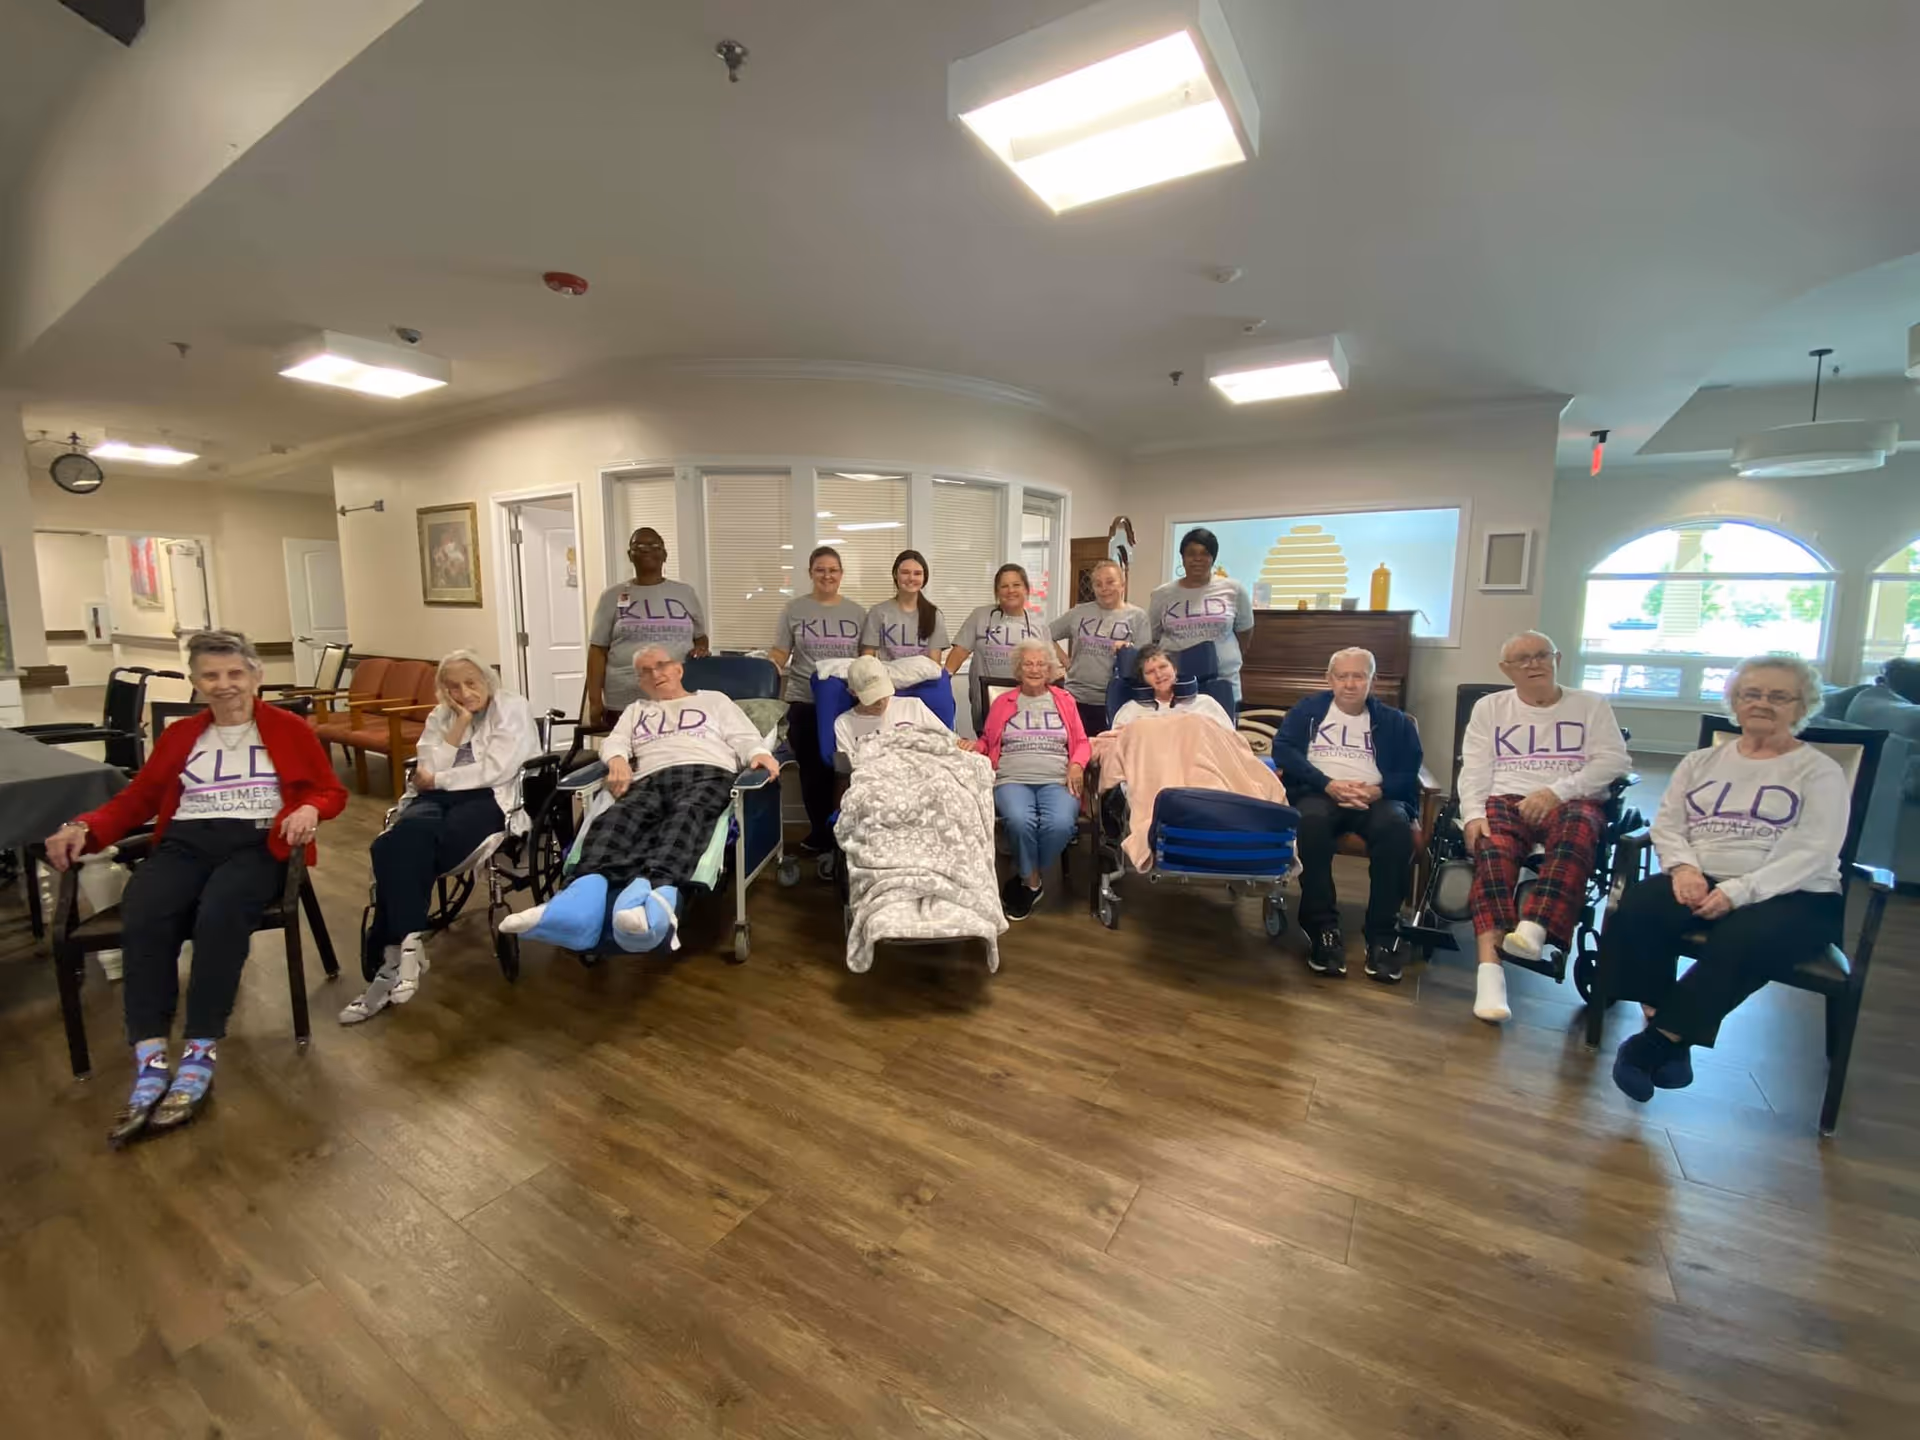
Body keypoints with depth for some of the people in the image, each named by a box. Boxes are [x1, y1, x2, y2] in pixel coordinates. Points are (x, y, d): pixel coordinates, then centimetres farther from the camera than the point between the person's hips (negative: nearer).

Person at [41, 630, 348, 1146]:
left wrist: (309, 809, -12)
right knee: (141, 917, -29)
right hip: (185, 842, 3)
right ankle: (150, 1066, -29)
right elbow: (136, 799, 17)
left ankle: (199, 1060, -28)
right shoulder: (179, 735, 23)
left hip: (258, 843, -3)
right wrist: (84, 828, -1)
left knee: (220, 911, -34)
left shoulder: (290, 729, 13)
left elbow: (332, 791, 9)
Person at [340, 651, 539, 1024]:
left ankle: (396, 951, -25)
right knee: (404, 838, -31)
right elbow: (427, 771, 4)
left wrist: (438, 779, -2)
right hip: (439, 797, 5)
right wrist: (459, 725, -1)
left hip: (491, 799, -5)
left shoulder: (513, 709, 2)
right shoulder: (440, 717, 20)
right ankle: (404, 945, -30)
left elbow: (494, 771, -10)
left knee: (402, 847, -29)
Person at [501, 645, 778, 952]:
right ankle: (586, 895, -60)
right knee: (617, 819, -33)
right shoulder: (636, 709, 40)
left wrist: (759, 753, -7)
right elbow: (614, 741, 22)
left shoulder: (714, 700, 31)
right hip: (651, 780, 3)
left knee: (687, 816, -40)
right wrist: (618, 759, -4)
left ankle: (656, 893, -68)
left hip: (705, 774, -3)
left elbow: (744, 738, 18)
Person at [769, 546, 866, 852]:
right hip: (805, 702, -1)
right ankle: (820, 829, 21)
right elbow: (779, 654, 1)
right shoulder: (793, 609, 5)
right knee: (813, 768, 5)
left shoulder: (856, 612, 10)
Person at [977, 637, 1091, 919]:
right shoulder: (1002, 702, 20)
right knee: (1020, 821, -36)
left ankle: (1023, 880, -7)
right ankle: (1033, 883, -9)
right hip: (1012, 779, 0)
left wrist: (1077, 764, -4)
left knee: (1060, 824, -33)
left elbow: (1081, 742, 17)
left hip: (1057, 780, 1)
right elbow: (986, 741, 19)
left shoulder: (1065, 700, 21)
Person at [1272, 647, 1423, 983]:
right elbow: (1283, 749, 0)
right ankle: (1323, 929, -28)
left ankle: (1383, 934, -24)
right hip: (1320, 792, -1)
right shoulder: (1307, 710, 18)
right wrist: (1328, 784, -13)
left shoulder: (1394, 721, 20)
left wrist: (1377, 790, -15)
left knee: (1396, 825, -35)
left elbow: (1410, 773, 7)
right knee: (1311, 821, -37)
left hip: (1375, 798, 1)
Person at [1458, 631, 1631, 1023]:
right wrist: (1473, 814, -12)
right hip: (1505, 800, 0)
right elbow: (1474, 769, 7)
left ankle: (1532, 930, -50)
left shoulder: (1590, 705, 16)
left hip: (1571, 802, 0)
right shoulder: (1489, 707, 18)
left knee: (1578, 826, -38)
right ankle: (1490, 968, -45)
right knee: (1492, 848, -34)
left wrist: (1556, 791, -14)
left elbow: (1613, 760, 2)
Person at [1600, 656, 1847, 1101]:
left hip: (1791, 895, -3)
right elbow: (1666, 823, 11)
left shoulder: (1820, 772, 6)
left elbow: (1812, 853, -7)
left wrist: (1737, 892, -21)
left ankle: (1656, 1042, -26)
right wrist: (1684, 866, -12)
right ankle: (1670, 1039, -22)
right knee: (1634, 913, -30)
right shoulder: (1701, 761, 18)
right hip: (1700, 882, 3)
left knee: (1742, 942, -36)